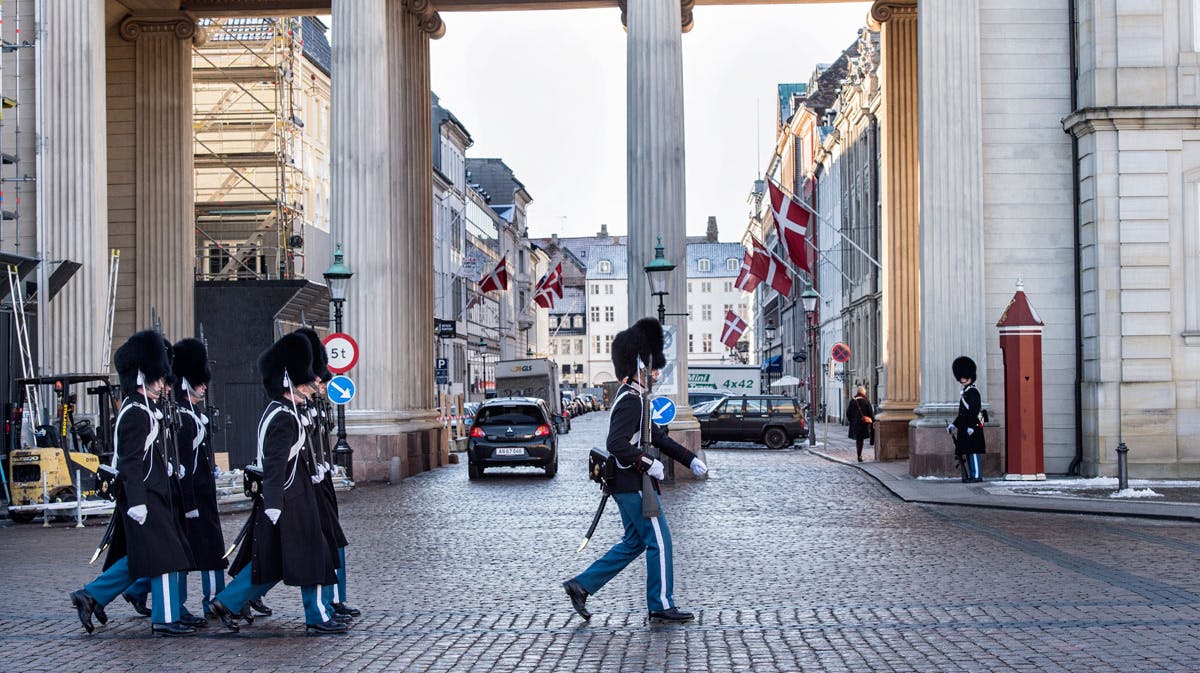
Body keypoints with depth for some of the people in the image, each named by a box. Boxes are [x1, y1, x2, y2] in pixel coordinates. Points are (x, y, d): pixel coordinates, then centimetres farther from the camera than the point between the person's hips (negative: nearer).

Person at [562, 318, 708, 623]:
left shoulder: (631, 398, 16)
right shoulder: (630, 401, -18)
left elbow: (656, 436, 22)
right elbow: (616, 444, -28)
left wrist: (690, 459, 18)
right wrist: (648, 463, -20)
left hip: (626, 485, 10)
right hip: (635, 485, -10)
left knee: (634, 543, 15)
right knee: (659, 541, -1)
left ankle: (581, 585, 14)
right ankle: (661, 604, 7)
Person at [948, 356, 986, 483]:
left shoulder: (973, 392, -11)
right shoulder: (965, 392, 18)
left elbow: (974, 411, -19)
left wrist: (971, 427, -24)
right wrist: (953, 425, 21)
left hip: (973, 427, -9)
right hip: (965, 427, 9)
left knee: (974, 452, -6)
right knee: (968, 452, 10)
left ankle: (976, 476, -4)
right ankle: (971, 475, 14)